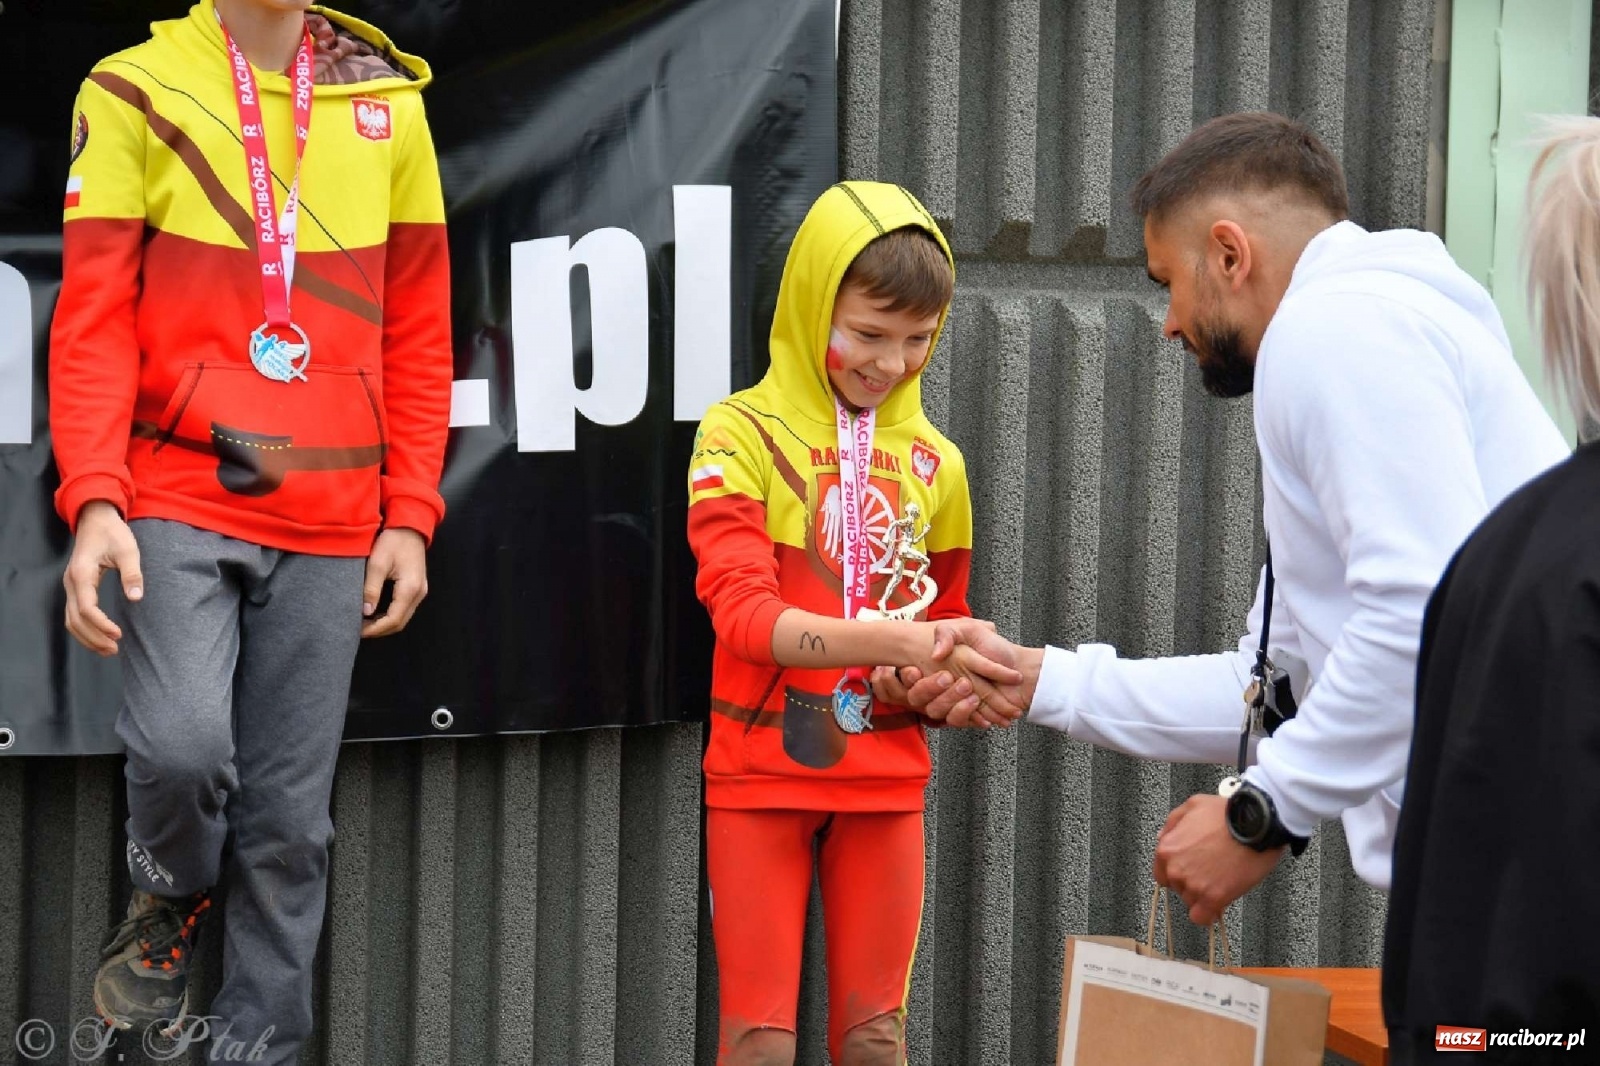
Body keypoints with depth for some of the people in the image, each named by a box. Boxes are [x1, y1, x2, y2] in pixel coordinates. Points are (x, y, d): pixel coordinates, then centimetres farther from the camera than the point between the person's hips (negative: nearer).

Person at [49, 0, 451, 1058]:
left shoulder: (388, 105, 9)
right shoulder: (135, 92, 1)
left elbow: (419, 334, 11)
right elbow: (93, 319, -4)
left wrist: (410, 514, 4)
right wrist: (93, 501, -15)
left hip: (332, 523, 3)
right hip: (180, 497, -2)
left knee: (289, 814, 3)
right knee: (184, 744, -20)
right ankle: (170, 898, 13)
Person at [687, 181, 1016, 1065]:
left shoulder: (935, 462, 6)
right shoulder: (743, 432, -7)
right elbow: (740, 609, -18)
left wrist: (958, 678, -9)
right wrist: (888, 642, -31)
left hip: (884, 781, 3)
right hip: (762, 775, -3)